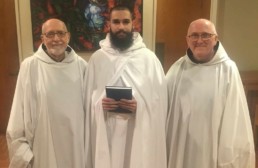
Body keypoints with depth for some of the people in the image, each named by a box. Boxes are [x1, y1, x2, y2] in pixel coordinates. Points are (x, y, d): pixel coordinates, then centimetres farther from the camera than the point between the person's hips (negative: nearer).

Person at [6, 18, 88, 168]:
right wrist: (22, 151, -3)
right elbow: (20, 111, -5)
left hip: (75, 143, 2)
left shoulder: (81, 65, -3)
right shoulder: (29, 66, -10)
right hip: (44, 144, -2)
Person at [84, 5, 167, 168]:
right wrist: (100, 103, -12)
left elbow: (160, 99, -1)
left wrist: (140, 105, -18)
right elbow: (89, 96, 8)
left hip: (139, 132, -1)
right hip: (106, 132, 1)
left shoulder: (149, 57, -1)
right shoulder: (97, 57, 4)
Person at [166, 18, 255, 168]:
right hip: (180, 150, 3)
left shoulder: (228, 69, -10)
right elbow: (164, 108, 5)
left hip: (211, 152, -3)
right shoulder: (178, 67, 2)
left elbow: (235, 118, -10)